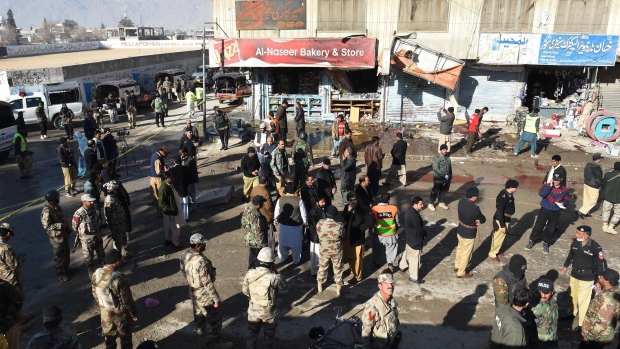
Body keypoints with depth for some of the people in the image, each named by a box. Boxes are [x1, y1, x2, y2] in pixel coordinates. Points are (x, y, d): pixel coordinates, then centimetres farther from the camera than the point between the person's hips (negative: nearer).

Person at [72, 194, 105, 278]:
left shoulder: (95, 207, -13)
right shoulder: (79, 214, -28)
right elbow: (74, 225, -10)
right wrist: (81, 233, 5)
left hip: (97, 236, 5)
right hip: (87, 239, -4)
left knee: (101, 253, 21)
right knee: (88, 256, 14)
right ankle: (90, 271, 35)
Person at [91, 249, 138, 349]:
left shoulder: (96, 274, -15)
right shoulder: (119, 278, -34)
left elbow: (95, 294, 1)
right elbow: (127, 300, -23)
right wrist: (134, 313, -7)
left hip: (105, 312, 6)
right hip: (120, 313, -5)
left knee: (109, 334, 27)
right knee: (125, 336, 18)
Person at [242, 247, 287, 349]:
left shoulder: (250, 274, -18)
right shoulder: (273, 277, -30)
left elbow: (244, 290, -5)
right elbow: (284, 285, -11)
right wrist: (276, 272, -11)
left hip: (253, 310, 3)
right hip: (269, 312, -3)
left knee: (253, 333, 26)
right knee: (269, 334, 23)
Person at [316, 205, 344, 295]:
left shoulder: (319, 223, -21)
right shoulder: (339, 226, -27)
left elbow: (318, 235, -4)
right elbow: (343, 237, -8)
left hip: (324, 250, 2)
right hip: (336, 251, -2)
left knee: (322, 268, 24)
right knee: (337, 270, 19)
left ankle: (319, 287, 42)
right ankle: (338, 289, 34)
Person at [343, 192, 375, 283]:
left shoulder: (363, 209, -18)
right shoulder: (346, 208, -2)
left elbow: (371, 221, -23)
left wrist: (360, 228, -17)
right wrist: (348, 211, -25)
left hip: (357, 238, -5)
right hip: (347, 237, 5)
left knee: (357, 258, 9)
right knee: (349, 257, 22)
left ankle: (357, 276, 27)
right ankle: (352, 271, 45)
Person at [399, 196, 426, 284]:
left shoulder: (409, 210, -3)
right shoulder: (414, 215, -34)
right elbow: (420, 229, -27)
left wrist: (423, 232, 7)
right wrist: (425, 234, -6)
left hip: (409, 237, 10)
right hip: (415, 240, -10)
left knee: (407, 252, 31)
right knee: (415, 258, 7)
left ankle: (402, 266, 53)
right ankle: (414, 277, 23)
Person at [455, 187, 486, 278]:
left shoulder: (461, 201, -10)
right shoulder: (474, 209, -31)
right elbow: (483, 219, -14)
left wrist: (474, 220, -3)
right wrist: (477, 220, 5)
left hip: (460, 230, 7)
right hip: (469, 234, -7)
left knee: (460, 248, 28)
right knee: (466, 253, 11)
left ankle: (457, 266, 47)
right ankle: (461, 273, 26)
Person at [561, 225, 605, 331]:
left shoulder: (595, 247, -24)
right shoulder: (575, 242, -10)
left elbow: (600, 264, -15)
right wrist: (566, 265, 22)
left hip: (587, 278, -6)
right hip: (574, 274, 6)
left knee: (583, 300, 0)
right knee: (573, 295, 25)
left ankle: (581, 323, 14)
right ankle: (572, 312, 49)